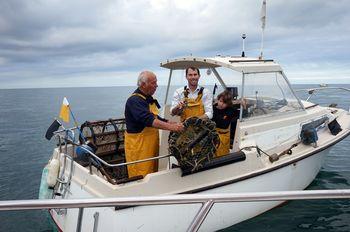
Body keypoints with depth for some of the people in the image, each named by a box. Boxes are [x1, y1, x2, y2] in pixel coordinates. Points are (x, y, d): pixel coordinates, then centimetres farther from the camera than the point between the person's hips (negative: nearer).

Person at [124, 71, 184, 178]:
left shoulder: (148, 99, 13)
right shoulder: (134, 101, -18)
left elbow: (155, 118, 21)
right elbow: (148, 120, -31)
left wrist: (173, 123, 9)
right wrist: (171, 127, -37)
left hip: (150, 144, 9)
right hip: (138, 145, -9)